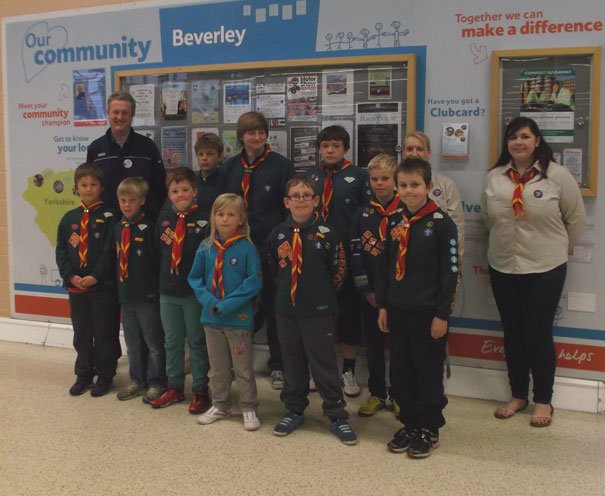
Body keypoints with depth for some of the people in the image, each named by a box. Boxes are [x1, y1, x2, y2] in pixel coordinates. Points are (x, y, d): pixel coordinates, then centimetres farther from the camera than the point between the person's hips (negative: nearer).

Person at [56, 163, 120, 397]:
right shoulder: (69, 218, 7)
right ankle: (84, 375, 26)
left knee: (104, 333, 5)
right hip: (75, 286, 5)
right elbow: (61, 250, 5)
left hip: (103, 286, -4)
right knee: (81, 333, 14)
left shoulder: (109, 217, -6)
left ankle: (105, 376, 17)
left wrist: (96, 276, -17)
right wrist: (71, 276, -8)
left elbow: (110, 251, -12)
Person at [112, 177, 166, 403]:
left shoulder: (148, 228, -12)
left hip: (147, 295, -6)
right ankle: (137, 381, 30)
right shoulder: (118, 228, 7)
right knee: (132, 343, 17)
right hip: (126, 294, 7)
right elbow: (116, 257, 15)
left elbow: (158, 260, -13)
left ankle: (156, 384, 17)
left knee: (154, 342, 6)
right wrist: (119, 286, 11)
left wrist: (156, 286, -12)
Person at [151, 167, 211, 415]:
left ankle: (200, 390, 19)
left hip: (194, 292, -5)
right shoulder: (163, 220, 6)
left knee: (196, 341, 7)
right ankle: (174, 387, 29)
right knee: (172, 341, 15)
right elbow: (157, 252, 13)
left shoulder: (203, 220, -10)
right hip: (167, 292, 5)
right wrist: (161, 281, 7)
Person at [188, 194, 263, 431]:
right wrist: (209, 301, -11)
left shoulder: (247, 248, -11)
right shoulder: (206, 247, 0)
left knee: (243, 368, 8)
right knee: (217, 367, 18)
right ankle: (220, 405, 33)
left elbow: (254, 282, -13)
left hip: (239, 318, -4)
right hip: (211, 317, 4)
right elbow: (195, 278, 6)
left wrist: (227, 304, -17)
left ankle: (249, 409, 21)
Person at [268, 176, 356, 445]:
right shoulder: (278, 234, 2)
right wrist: (286, 291, 10)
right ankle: (294, 410, 30)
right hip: (286, 309, 4)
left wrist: (321, 293, 4)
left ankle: (337, 416, 15)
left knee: (324, 364, 2)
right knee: (292, 362, 14)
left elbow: (338, 271, -1)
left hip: (318, 311, -3)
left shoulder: (326, 233, -8)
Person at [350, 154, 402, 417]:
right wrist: (366, 289, -5)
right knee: (373, 344, 11)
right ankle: (376, 394, 24)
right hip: (370, 292, 3)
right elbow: (355, 252, 1)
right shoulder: (362, 213, 4)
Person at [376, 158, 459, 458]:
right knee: (400, 372, 12)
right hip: (397, 310, 5)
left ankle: (429, 430, 21)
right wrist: (383, 306, 8)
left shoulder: (441, 223, -9)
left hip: (427, 312, -5)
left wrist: (442, 314, -11)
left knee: (428, 373, 6)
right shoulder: (394, 223, 7)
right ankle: (409, 424, 28)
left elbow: (451, 271, -10)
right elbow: (384, 266, 11)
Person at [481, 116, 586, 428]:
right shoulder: (494, 178, 1)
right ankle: (518, 395, 28)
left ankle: (543, 401, 19)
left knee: (538, 334, 2)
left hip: (546, 269, -3)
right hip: (502, 268, 4)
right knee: (512, 334, 12)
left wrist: (558, 248, 9)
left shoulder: (558, 176, -8)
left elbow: (576, 218, 1)